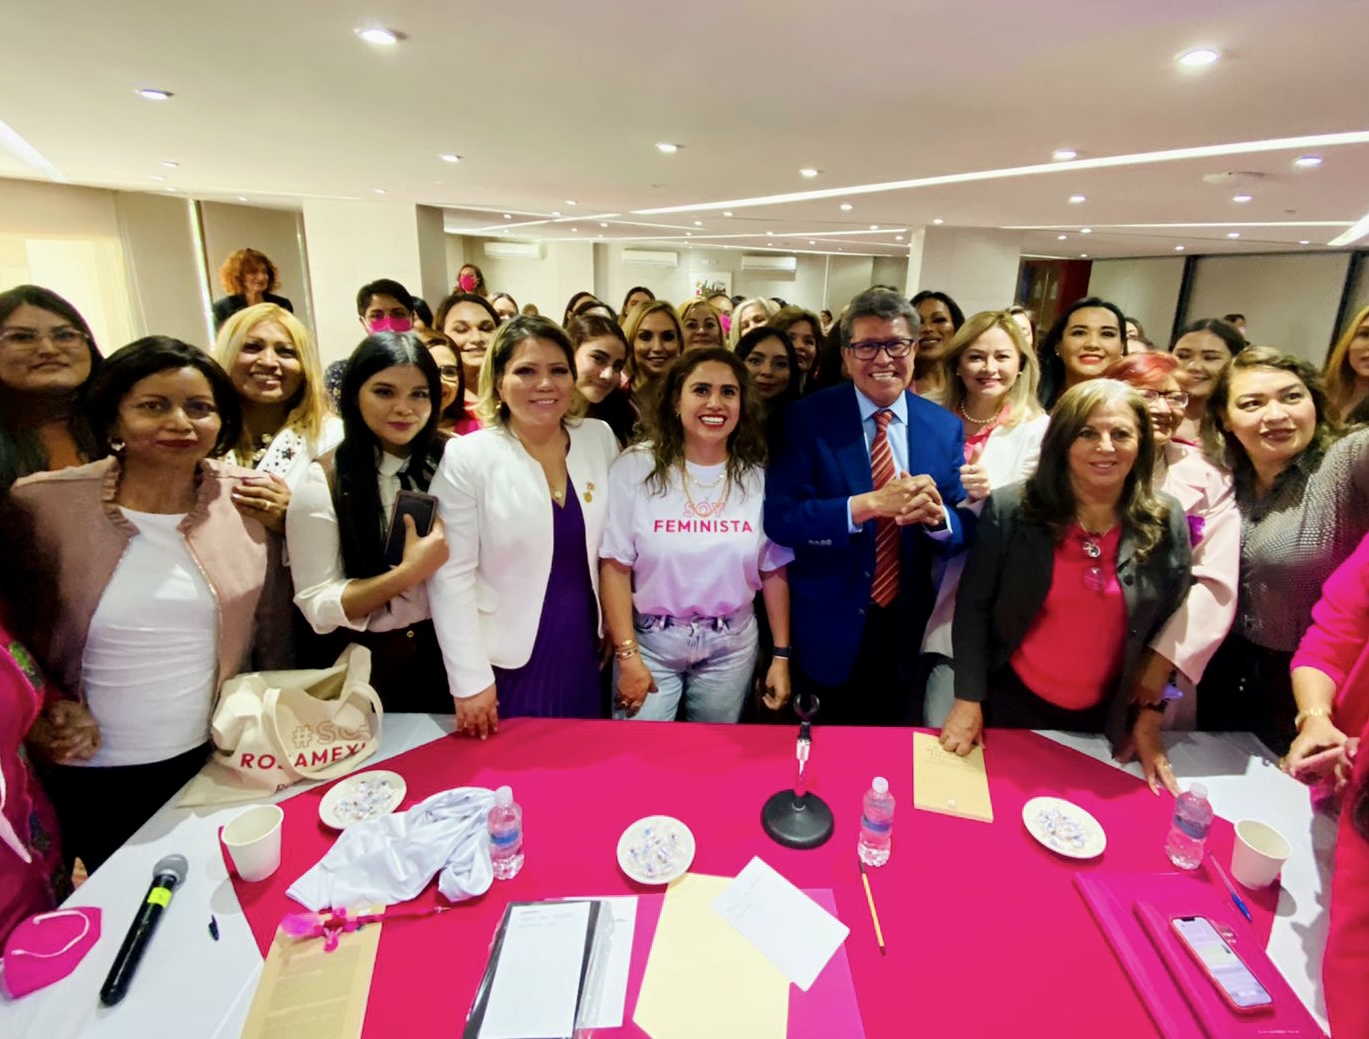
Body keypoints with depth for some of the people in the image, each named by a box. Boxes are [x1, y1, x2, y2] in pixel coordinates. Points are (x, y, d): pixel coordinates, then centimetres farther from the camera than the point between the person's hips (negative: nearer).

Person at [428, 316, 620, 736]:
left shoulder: (600, 439, -2)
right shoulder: (466, 457, -12)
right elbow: (451, 576, -12)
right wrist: (469, 679, -12)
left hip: (586, 651, 4)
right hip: (509, 660, -3)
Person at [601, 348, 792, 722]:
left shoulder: (759, 478, -1)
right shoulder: (635, 468, -8)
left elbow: (774, 570, 3)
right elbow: (615, 565, -8)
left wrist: (781, 655, 3)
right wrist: (627, 655, -10)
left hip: (731, 646, 2)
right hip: (650, 642, -2)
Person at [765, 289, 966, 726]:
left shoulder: (946, 427, 0)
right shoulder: (808, 418, -11)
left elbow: (965, 530, 0)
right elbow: (779, 518, -19)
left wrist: (937, 515, -23)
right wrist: (867, 505, -31)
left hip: (909, 632, 3)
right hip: (826, 632, -3)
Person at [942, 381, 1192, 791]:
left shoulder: (1167, 522, -8)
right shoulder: (1009, 509, -16)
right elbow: (973, 605, -11)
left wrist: (1149, 717, 2)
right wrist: (968, 700, -11)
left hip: (1107, 716, 3)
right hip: (1013, 702, -2)